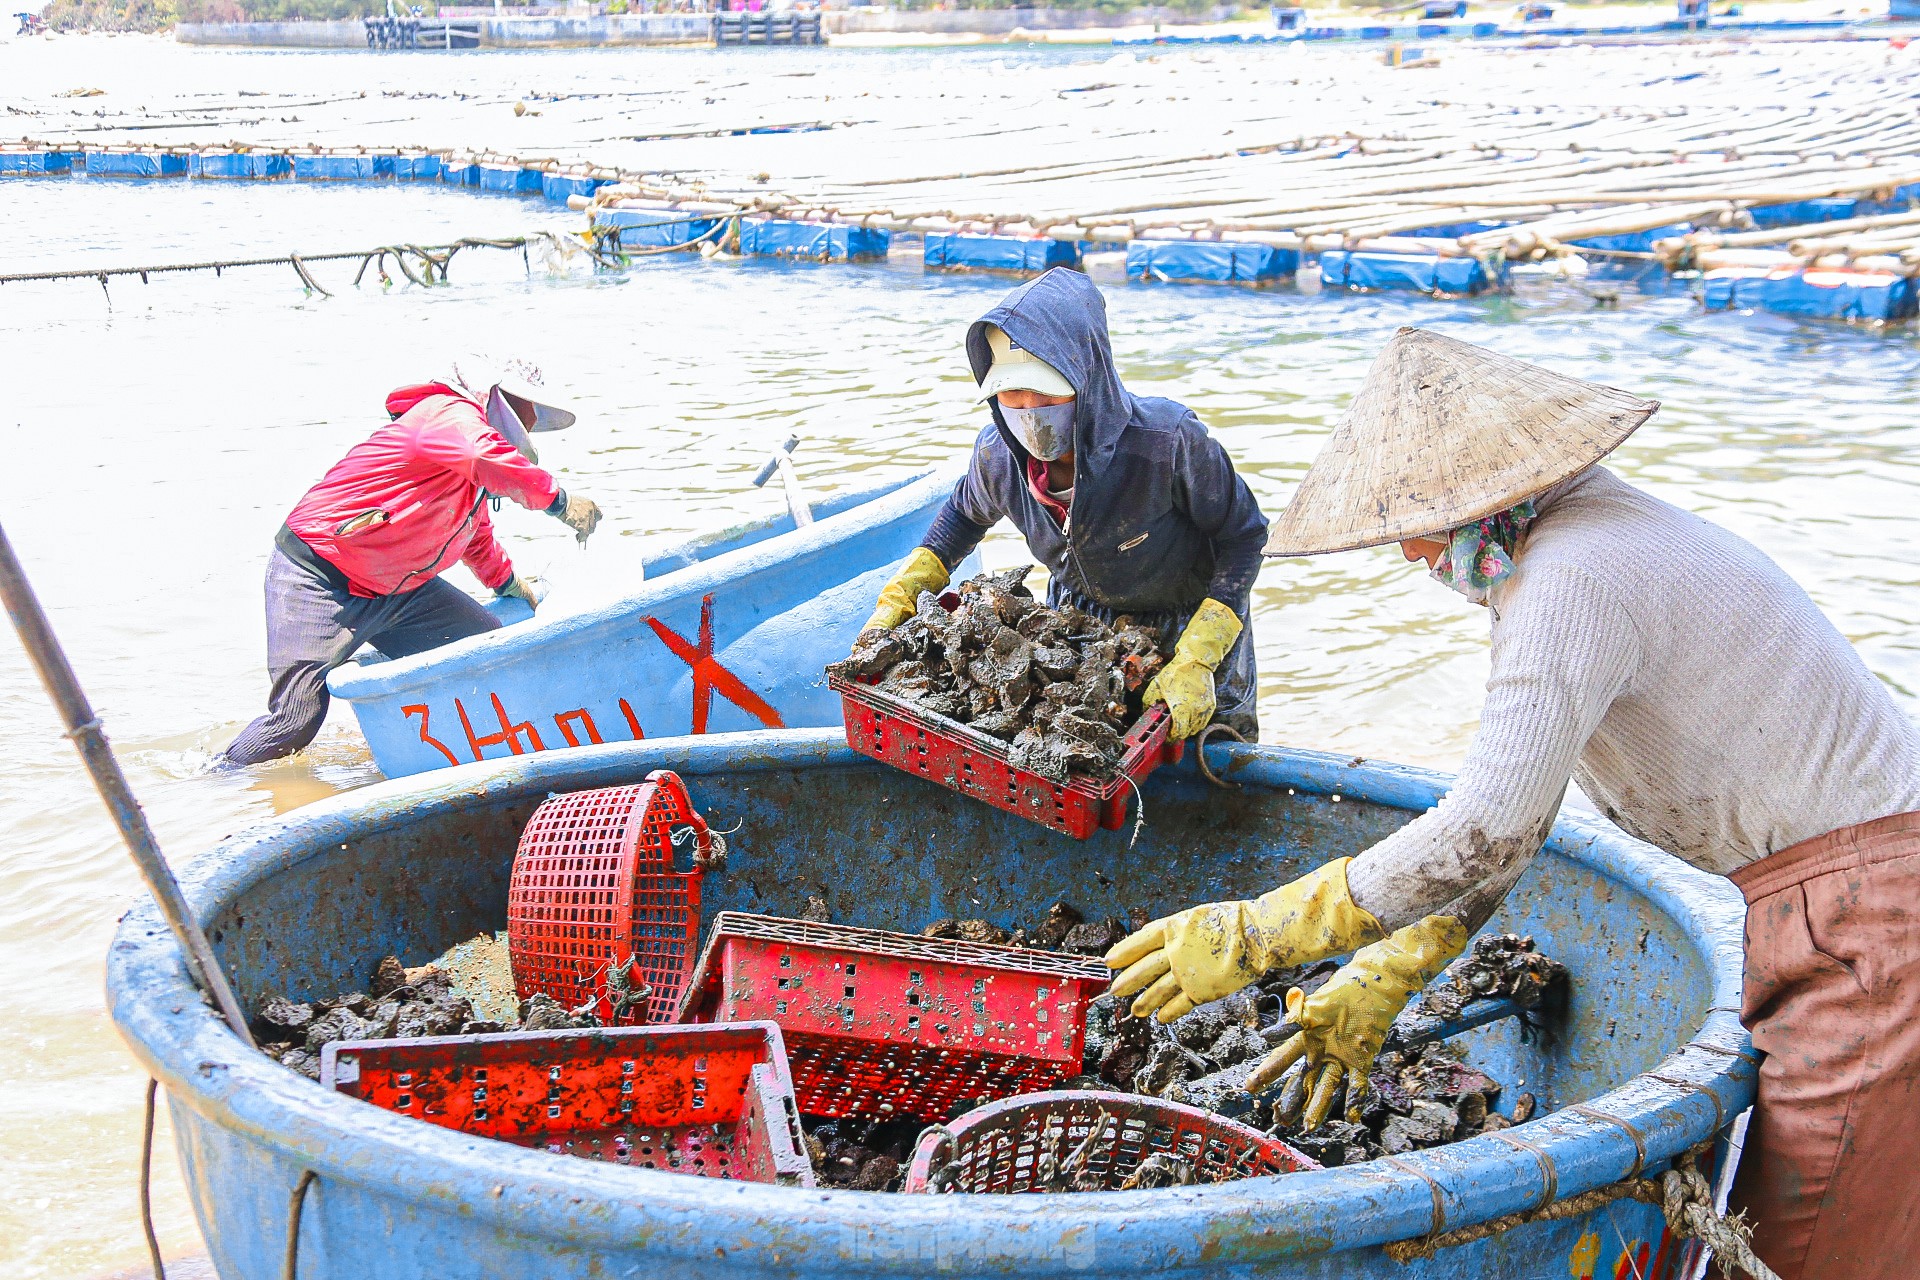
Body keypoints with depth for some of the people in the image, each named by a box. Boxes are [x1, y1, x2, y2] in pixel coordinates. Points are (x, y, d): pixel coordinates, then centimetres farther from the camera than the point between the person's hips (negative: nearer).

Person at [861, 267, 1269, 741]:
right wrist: (900, 596, -2)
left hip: (1187, 626, -3)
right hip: (1077, 620, 3)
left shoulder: (1168, 441, -38)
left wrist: (1195, 662, -32)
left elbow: (1243, 537, -24)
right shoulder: (997, 453, -22)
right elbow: (967, 511, 4)